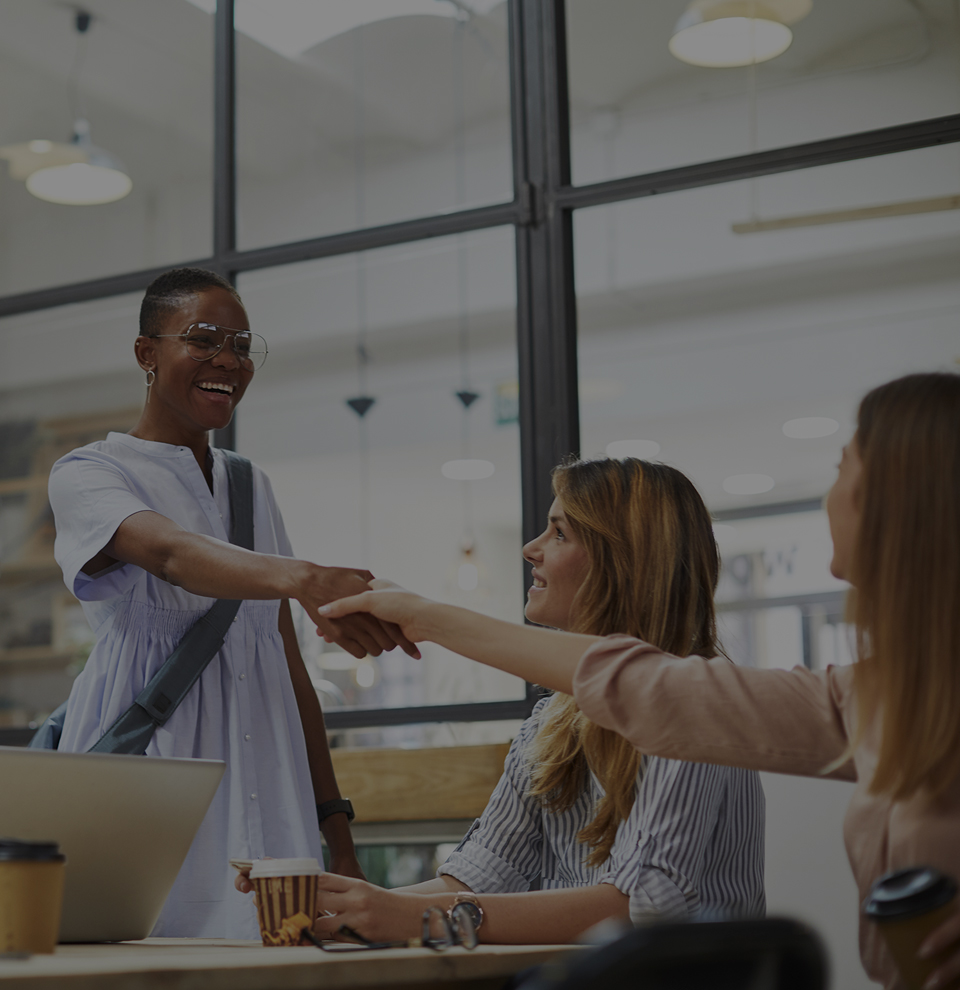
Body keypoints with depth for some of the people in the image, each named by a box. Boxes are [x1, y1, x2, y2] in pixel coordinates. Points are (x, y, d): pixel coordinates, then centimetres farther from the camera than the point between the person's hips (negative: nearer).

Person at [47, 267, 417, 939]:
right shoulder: (86, 474, -1)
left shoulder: (253, 486, 17)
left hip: (260, 780, 5)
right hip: (146, 767, -5)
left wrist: (334, 820, 13)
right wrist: (303, 579, -44)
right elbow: (172, 554, -25)